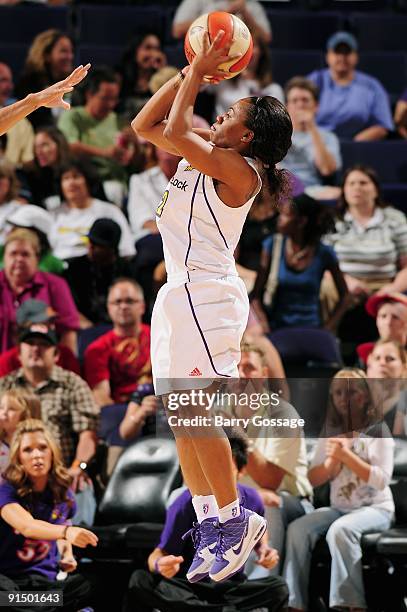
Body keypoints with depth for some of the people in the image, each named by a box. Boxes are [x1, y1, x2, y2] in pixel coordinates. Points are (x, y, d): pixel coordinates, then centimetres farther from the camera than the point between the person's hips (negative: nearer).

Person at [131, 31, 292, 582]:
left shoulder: (238, 171, -12)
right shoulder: (201, 156, 13)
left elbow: (176, 131, -20)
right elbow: (145, 126, 17)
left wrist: (198, 74, -9)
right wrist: (189, 74, 10)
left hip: (206, 293, -10)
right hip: (180, 291, 10)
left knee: (198, 414, -9)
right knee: (178, 416, 8)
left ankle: (234, 520, -1)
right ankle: (211, 522, 11)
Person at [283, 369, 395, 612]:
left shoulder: (377, 432, -2)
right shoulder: (330, 435, 13)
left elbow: (381, 480, -13)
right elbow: (314, 479, 8)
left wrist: (346, 455, -22)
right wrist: (334, 459, -12)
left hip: (376, 508, -5)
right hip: (339, 508, 5)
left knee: (340, 530, -36)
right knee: (298, 529, -23)